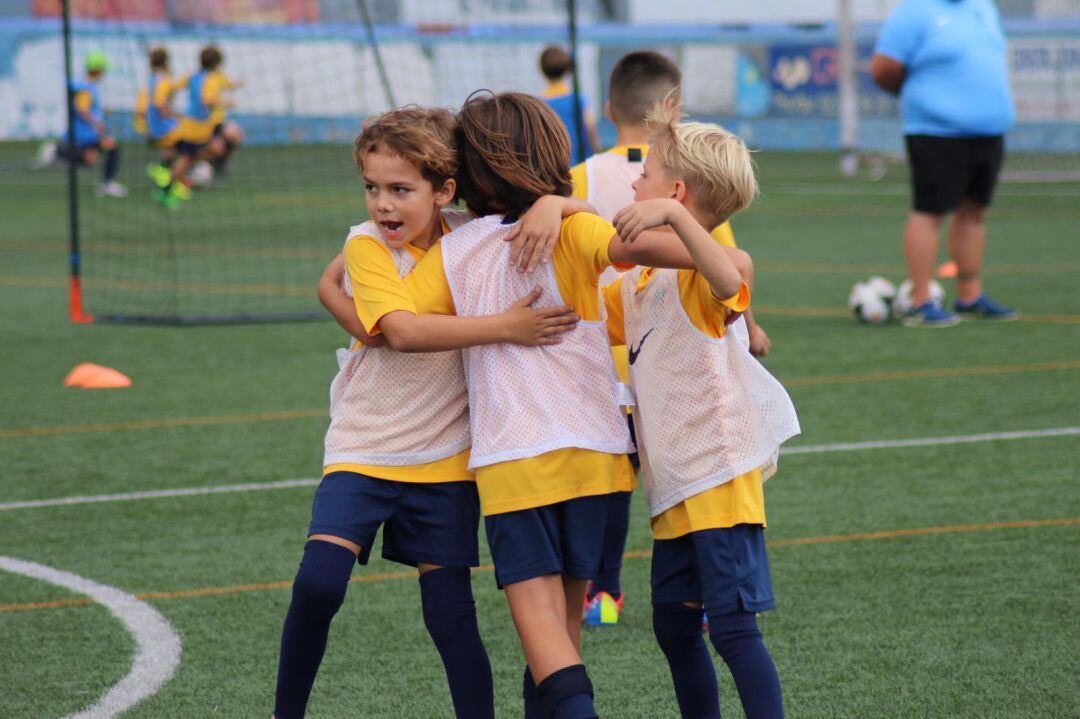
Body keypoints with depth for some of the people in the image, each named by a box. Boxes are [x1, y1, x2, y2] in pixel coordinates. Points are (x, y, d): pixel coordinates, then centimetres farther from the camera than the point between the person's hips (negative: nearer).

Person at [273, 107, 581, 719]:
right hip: (363, 452, -2)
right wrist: (504, 327, -33)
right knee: (318, 583, -17)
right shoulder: (367, 246, -10)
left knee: (450, 612, 0)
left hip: (443, 460, 2)